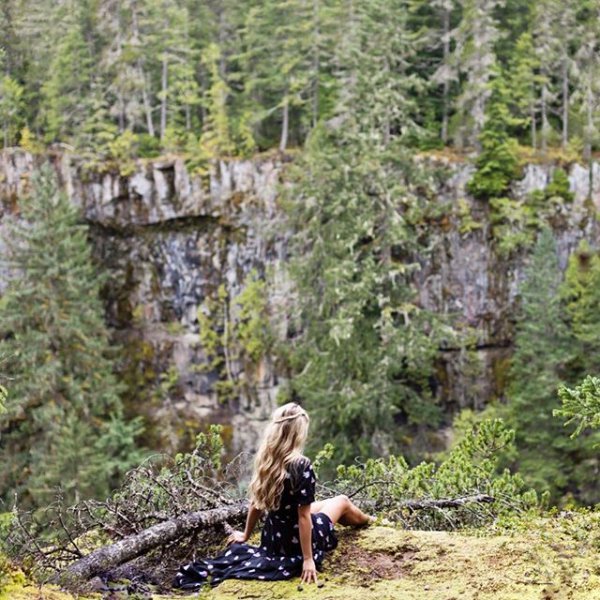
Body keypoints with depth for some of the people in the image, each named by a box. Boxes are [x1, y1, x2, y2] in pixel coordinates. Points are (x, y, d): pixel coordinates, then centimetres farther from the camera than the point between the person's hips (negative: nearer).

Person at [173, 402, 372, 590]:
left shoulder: (264, 460, -10)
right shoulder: (301, 466, -29)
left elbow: (256, 503, 1)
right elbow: (303, 516, -25)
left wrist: (246, 535, 16)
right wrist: (308, 559, -18)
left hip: (273, 538, 5)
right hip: (298, 541, -5)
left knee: (328, 503, 31)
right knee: (342, 501, 23)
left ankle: (364, 519, 59)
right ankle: (366, 520, 55)